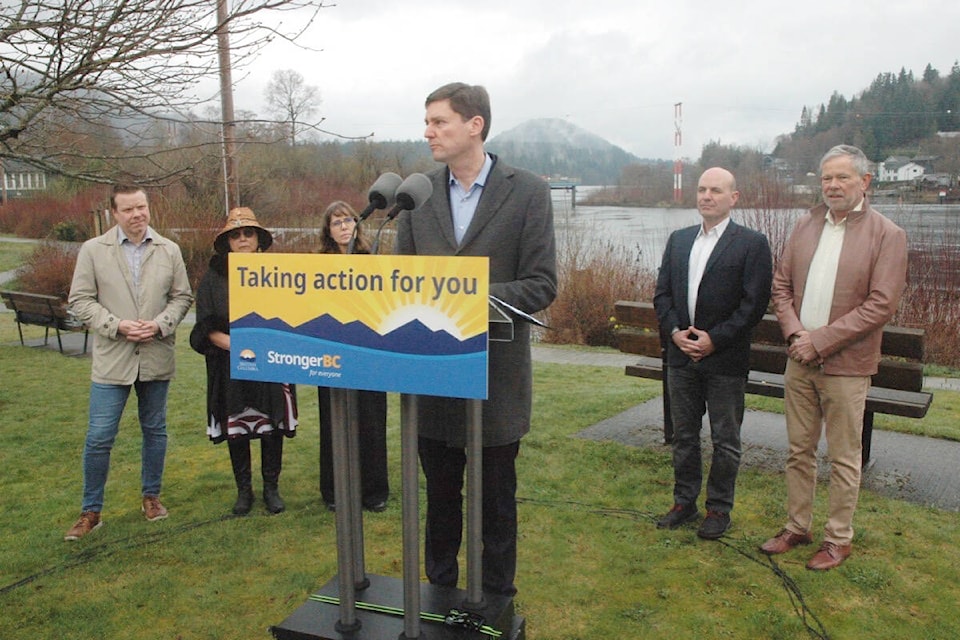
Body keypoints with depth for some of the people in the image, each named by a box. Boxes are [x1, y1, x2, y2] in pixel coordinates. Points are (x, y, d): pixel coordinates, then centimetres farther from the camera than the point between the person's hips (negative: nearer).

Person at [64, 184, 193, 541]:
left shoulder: (169, 250, 2)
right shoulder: (93, 250, -2)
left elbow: (182, 296, 5)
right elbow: (80, 299, -2)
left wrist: (160, 325, -12)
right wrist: (117, 326, -15)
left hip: (156, 358, 2)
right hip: (111, 359, -2)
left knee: (155, 430, 14)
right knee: (99, 438, 0)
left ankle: (151, 496, 31)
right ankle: (91, 511, 16)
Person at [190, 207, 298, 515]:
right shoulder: (214, 278, 4)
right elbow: (206, 328, 0)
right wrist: (233, 344, -16)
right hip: (231, 367, 0)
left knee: (272, 427, 5)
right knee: (236, 430, 7)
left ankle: (271, 488, 21)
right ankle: (244, 490, 22)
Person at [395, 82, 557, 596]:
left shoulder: (527, 192, -5)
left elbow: (541, 284, -8)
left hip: (496, 374, -3)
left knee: (496, 497, 12)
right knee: (439, 492, 18)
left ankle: (496, 601, 32)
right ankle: (439, 591, 38)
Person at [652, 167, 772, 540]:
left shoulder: (752, 243, -5)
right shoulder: (678, 240, 11)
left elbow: (755, 303, -11)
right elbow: (662, 293, 9)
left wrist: (714, 339, -16)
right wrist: (675, 331, -7)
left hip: (725, 359, -4)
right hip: (682, 355, 5)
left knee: (725, 440, 8)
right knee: (684, 435, 14)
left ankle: (719, 509, 23)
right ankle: (684, 502, 28)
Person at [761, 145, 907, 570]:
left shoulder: (887, 235, -7)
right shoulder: (805, 226, 8)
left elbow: (882, 304, -13)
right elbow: (781, 285, 8)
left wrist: (820, 341, -17)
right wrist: (794, 332, -8)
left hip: (845, 365, -4)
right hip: (799, 360, 5)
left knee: (843, 458, 7)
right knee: (799, 451, 14)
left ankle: (838, 539, 23)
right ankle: (797, 527, 29)